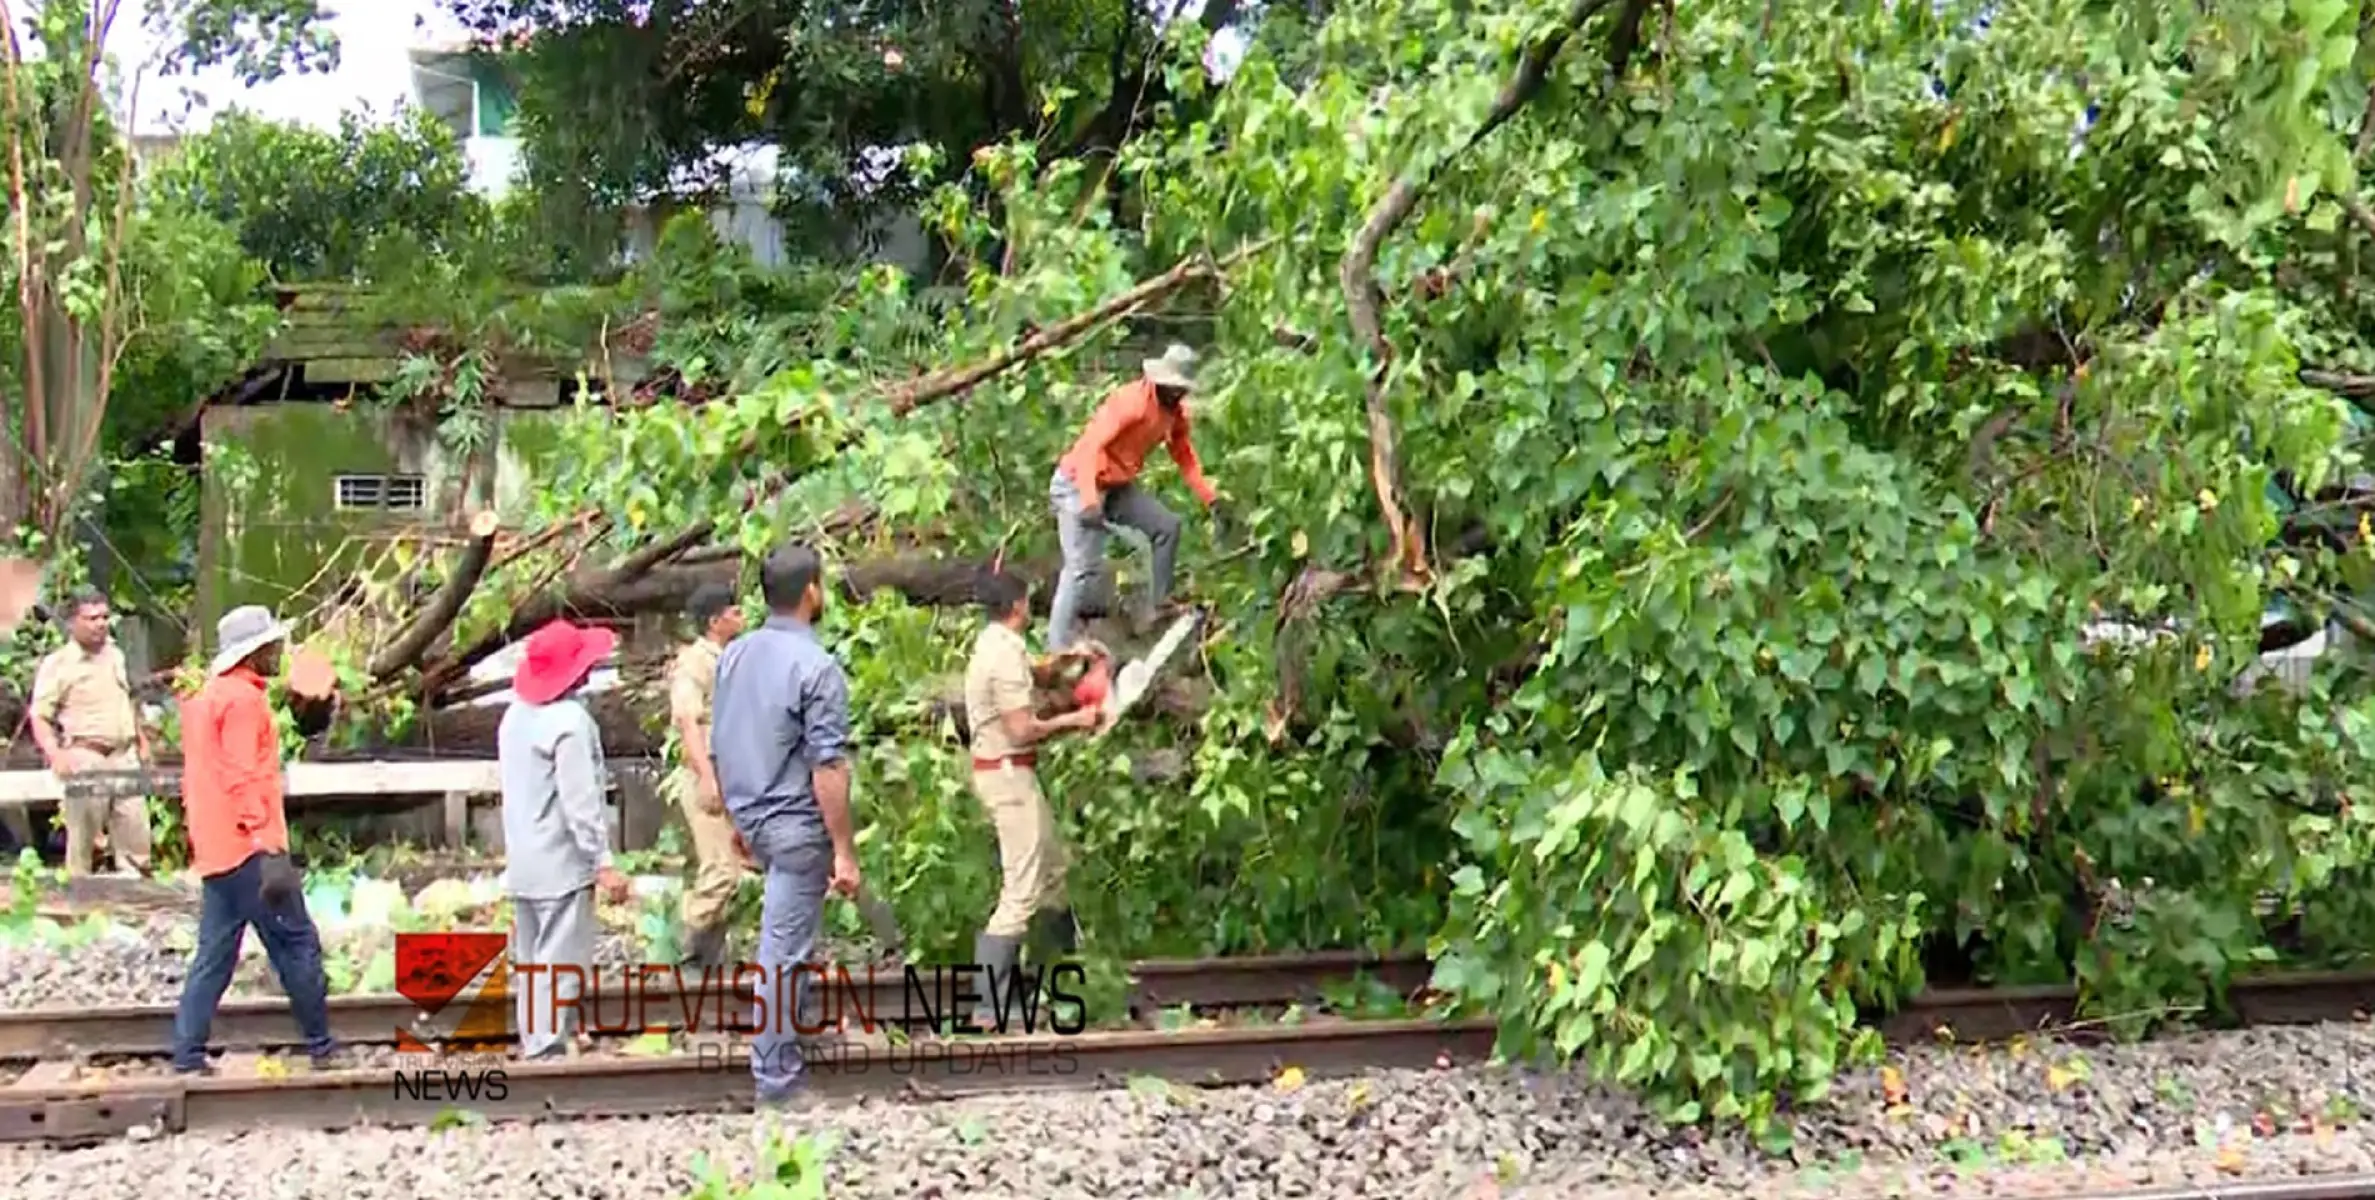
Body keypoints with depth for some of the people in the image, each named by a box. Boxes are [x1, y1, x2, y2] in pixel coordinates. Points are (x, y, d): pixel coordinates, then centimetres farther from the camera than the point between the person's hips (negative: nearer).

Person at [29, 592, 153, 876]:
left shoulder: (115, 654, 15)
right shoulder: (57, 664, -5)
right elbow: (39, 717, -8)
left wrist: (141, 738, 21)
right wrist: (55, 754, -22)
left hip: (124, 756, 6)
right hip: (85, 759, -6)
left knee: (135, 827, 5)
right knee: (83, 835, -2)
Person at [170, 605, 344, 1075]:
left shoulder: (204, 697, 19)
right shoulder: (243, 699, -11)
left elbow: (196, 779, 22)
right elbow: (245, 779, -18)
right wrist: (270, 848, -21)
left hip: (213, 853, 10)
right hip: (247, 847, -10)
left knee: (214, 956, 9)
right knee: (297, 943, -2)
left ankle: (187, 1056, 5)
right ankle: (322, 1049, 3)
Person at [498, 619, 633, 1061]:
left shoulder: (516, 714, 9)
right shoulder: (569, 720, -18)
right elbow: (580, 802, -21)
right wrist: (604, 863, -18)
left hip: (522, 864, 9)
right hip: (561, 865, -9)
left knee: (532, 965, 14)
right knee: (560, 967, -6)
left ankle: (533, 1046, 19)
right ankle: (547, 1053, -7)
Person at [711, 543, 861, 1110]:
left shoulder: (734, 655, 4)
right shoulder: (817, 667, -18)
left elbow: (719, 746, 12)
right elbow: (828, 768, -20)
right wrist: (845, 851, -16)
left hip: (749, 818, 7)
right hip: (796, 825, -7)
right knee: (784, 952, 0)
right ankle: (775, 1080, 8)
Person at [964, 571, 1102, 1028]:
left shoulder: (999, 644, 11)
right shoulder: (1005, 655, -19)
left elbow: (1032, 675, 32)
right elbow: (1022, 730, -22)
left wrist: (1060, 662, 13)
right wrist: (1073, 720, -10)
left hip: (1008, 772, 11)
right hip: (1009, 774, -11)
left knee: (1053, 867, 23)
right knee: (1022, 892, -11)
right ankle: (986, 1006, -13)